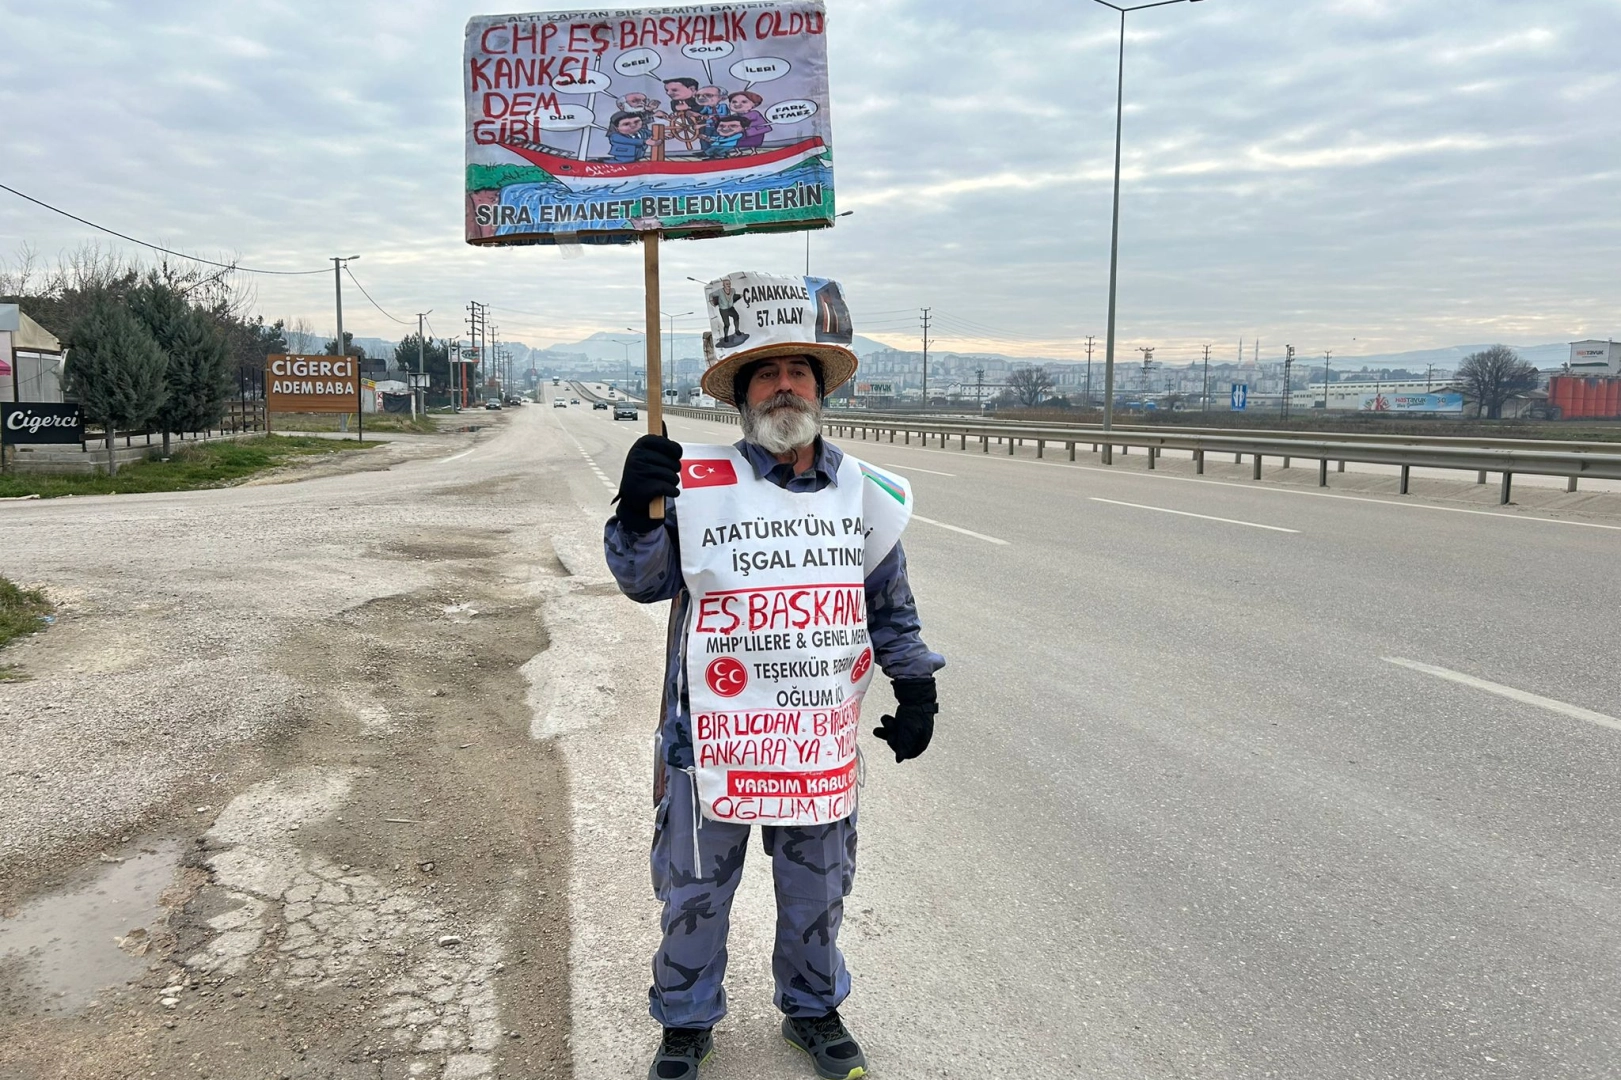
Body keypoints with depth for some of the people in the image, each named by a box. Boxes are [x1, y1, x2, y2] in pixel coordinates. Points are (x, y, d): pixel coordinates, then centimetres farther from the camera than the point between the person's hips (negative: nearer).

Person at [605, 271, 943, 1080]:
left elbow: (889, 603, 11)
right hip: (712, 739, -3)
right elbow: (644, 581, -10)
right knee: (696, 891, 14)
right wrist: (637, 515, -28)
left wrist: (915, 684, 6)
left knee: (816, 892, 20)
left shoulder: (862, 491, 2)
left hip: (822, 740, 3)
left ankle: (812, 1007, 44)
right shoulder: (697, 483, -10)